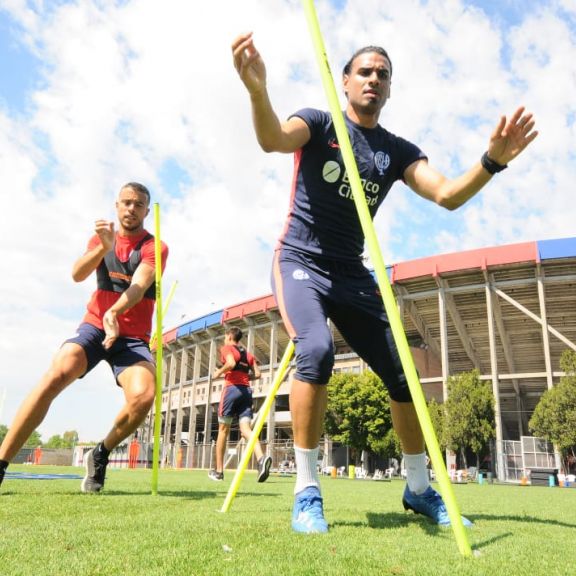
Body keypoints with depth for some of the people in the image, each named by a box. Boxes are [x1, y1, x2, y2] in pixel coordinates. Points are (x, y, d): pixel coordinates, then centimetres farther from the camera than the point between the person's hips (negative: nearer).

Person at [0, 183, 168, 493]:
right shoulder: (101, 238, 10)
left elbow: (138, 285, -21)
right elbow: (77, 275, -6)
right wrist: (104, 247, -25)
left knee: (144, 395, -28)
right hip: (94, 326, 2)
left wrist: (115, 312, -41)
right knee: (56, 375, -28)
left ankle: (100, 455, -1)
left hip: (132, 337, -1)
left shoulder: (155, 247, -2)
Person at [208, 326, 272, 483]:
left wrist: (218, 372, -1)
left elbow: (231, 364, -17)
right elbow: (257, 374, 13)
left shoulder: (227, 348, 4)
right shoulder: (247, 354, 22)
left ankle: (218, 471, 13)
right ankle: (262, 458, -32)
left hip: (232, 389, -5)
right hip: (246, 390, 5)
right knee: (246, 429, -5)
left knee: (223, 430, 6)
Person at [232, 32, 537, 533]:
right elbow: (272, 139, -24)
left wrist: (493, 161, -27)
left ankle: (419, 490, 20)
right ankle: (307, 492, -15)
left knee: (403, 374, 0)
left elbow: (447, 195, -8)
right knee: (316, 351, -31)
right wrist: (258, 90, -46)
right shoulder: (319, 124, -1)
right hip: (300, 262, -4)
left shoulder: (398, 151, 8)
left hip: (352, 274, 4)